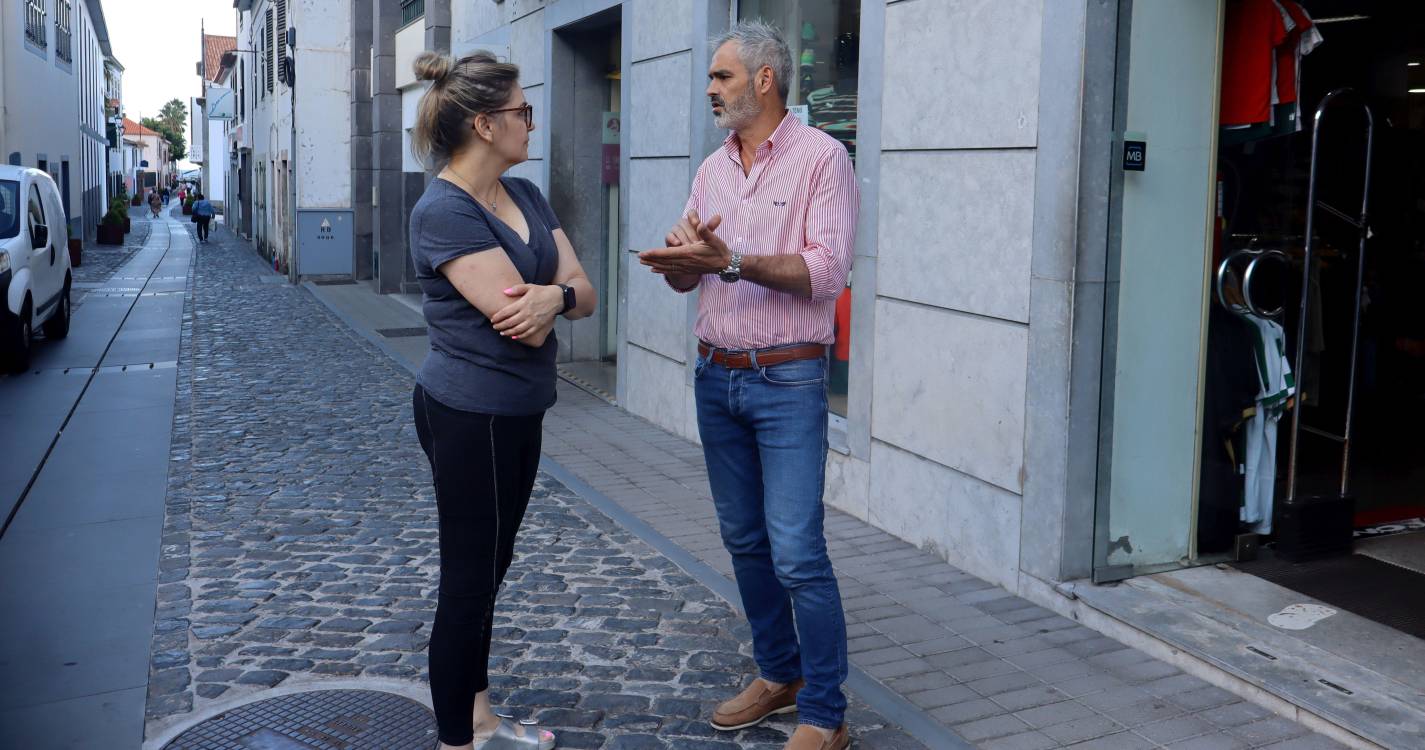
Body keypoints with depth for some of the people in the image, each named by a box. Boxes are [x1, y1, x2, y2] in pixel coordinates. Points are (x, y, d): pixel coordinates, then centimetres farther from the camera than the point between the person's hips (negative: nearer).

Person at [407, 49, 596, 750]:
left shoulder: (526, 195, 8)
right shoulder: (444, 211, -18)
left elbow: (584, 295, 2)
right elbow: (517, 316, -24)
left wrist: (551, 295, -20)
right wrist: (559, 292, -3)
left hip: (517, 412, 9)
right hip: (470, 415, -9)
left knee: (488, 568, 19)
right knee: (468, 579, 2)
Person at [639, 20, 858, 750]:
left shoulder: (821, 157, -7)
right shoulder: (713, 168, 12)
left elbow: (828, 271, -18)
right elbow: (687, 277, 12)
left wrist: (732, 263, -27)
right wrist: (679, 258, -12)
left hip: (787, 381, -7)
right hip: (716, 377, 7)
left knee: (796, 552, -7)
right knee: (744, 540, 13)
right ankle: (778, 674, 29)